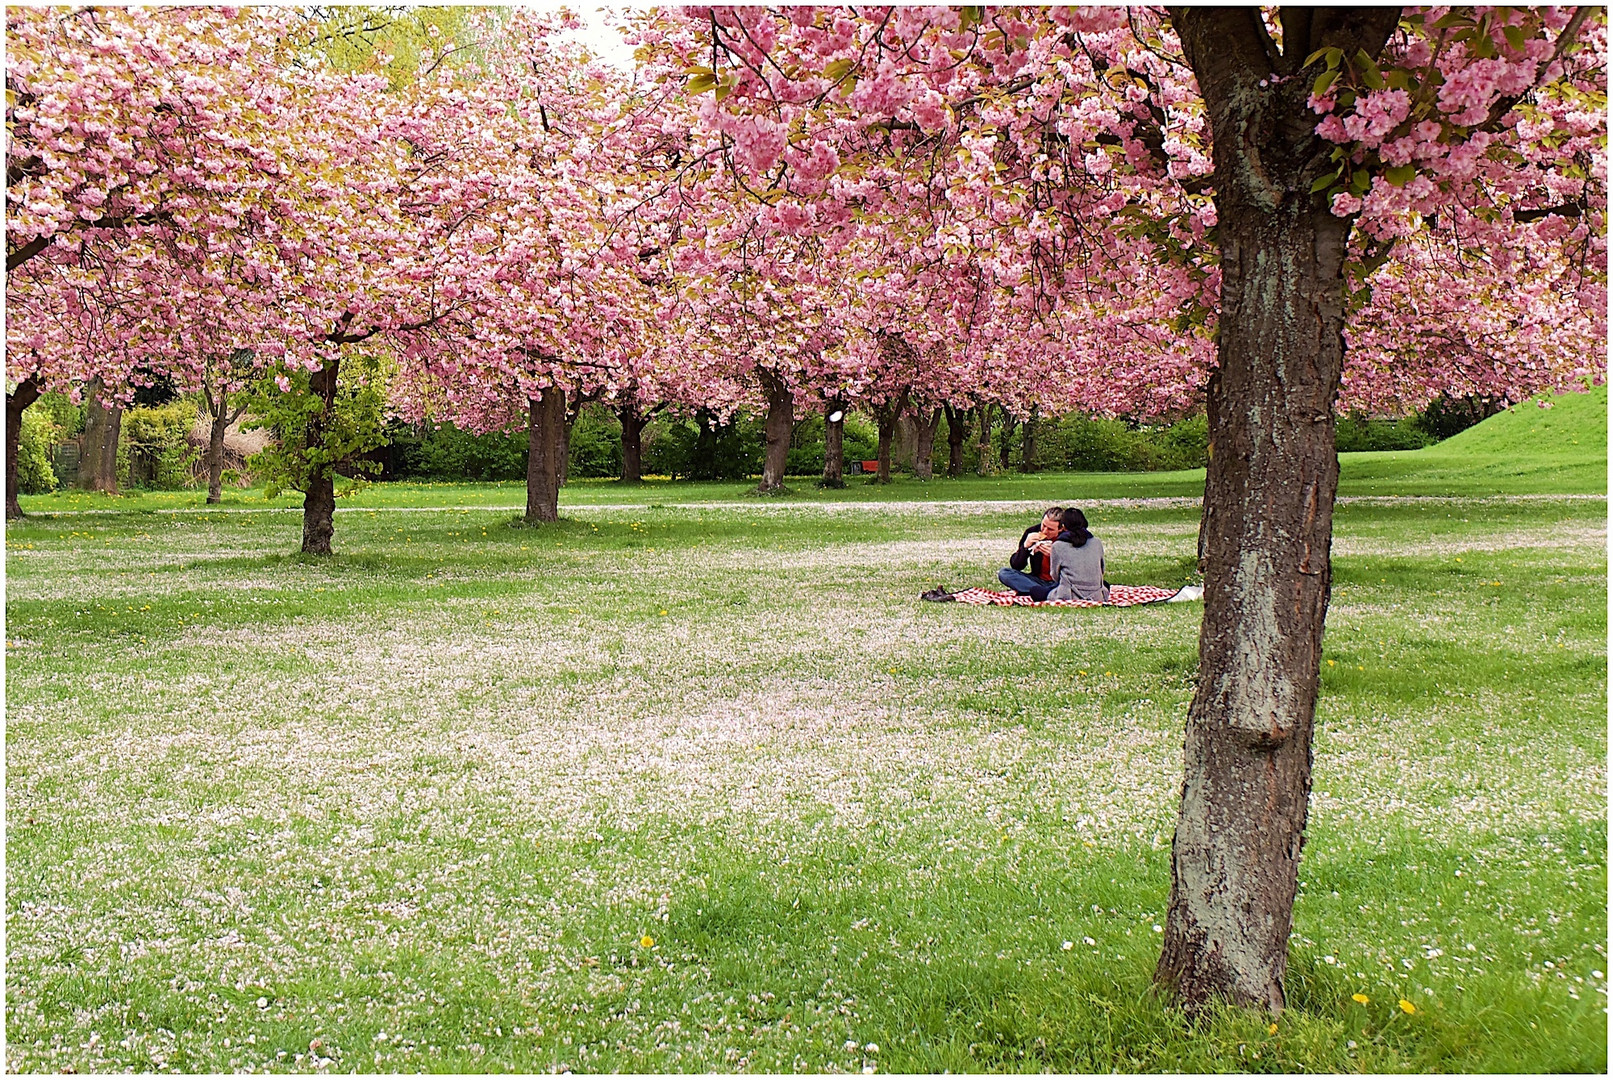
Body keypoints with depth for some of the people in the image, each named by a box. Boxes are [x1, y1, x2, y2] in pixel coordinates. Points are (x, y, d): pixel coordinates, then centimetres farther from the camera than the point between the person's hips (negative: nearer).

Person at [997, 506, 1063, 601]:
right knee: (1003, 573, -20)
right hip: (1038, 581, 3)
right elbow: (1015, 566, -1)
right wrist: (1025, 546, -17)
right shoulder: (1032, 532, -2)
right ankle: (1044, 592, -36)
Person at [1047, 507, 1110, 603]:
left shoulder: (1058, 546, -6)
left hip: (1069, 598, -4)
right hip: (1096, 598, 4)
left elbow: (1055, 576, 6)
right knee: (1105, 584, 40)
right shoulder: (1097, 543, 2)